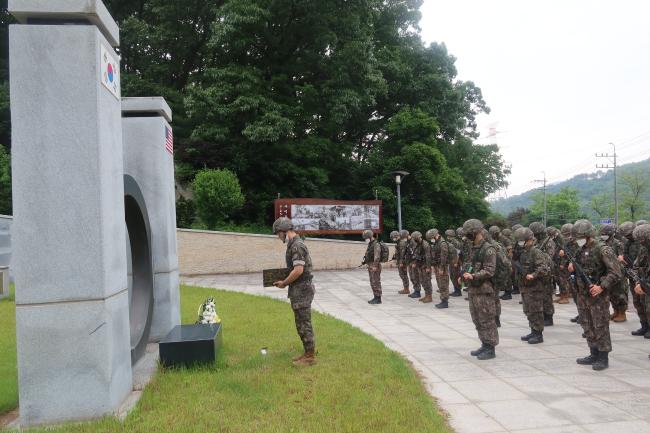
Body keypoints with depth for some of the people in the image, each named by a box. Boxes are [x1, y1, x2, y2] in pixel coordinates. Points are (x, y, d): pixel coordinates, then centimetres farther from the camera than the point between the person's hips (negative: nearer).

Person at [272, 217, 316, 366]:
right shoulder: (295, 244, 14)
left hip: (301, 290, -10)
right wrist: (285, 280, 13)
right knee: (302, 324, 15)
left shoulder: (297, 246, -19)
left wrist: (284, 283, -14)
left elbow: (298, 270, -25)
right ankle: (309, 352, 24)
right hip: (299, 290, 10)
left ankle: (310, 357, 5)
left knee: (303, 325, -3)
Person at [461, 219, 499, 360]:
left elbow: (489, 271, -17)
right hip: (473, 290, 9)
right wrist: (465, 274, 7)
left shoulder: (488, 250, -12)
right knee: (477, 320, 14)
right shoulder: (473, 249, 15)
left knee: (487, 320, -2)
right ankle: (484, 345, 25)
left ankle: (491, 348, 5)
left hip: (484, 290, -9)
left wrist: (473, 276, -26)